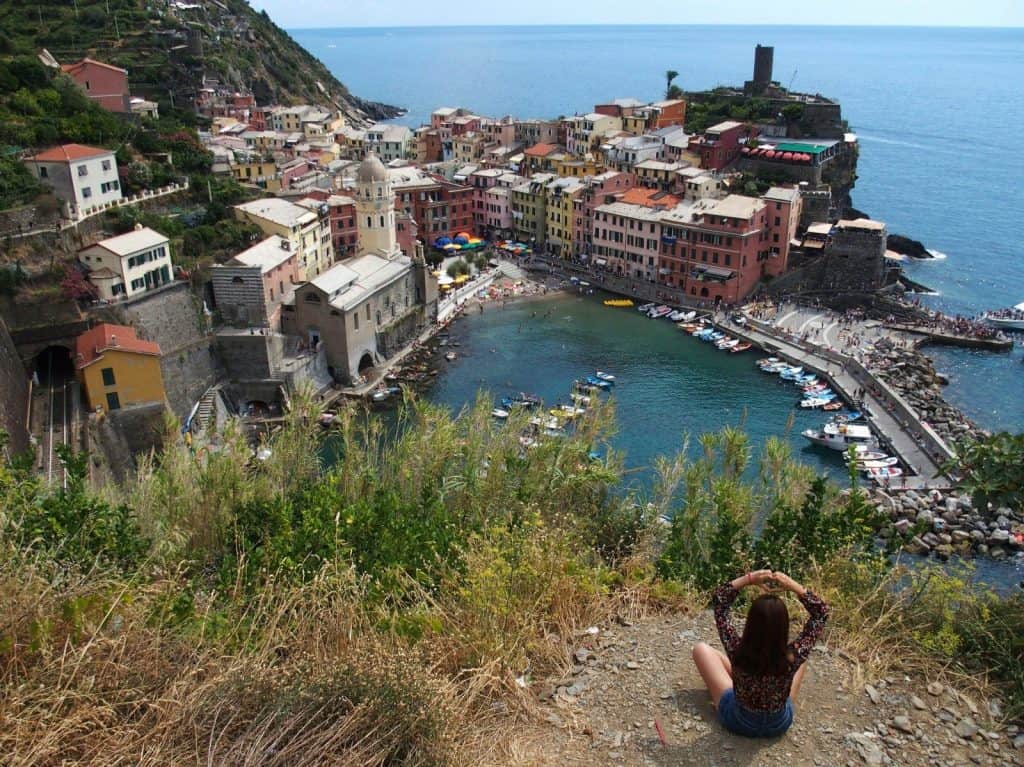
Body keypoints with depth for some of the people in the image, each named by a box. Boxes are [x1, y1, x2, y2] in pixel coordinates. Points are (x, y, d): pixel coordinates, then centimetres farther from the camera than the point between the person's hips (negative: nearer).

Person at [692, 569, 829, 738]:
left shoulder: (737, 651, -35)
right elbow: (822, 613, -18)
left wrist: (748, 579, -28)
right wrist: (795, 586, -27)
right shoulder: (793, 657, -33)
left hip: (738, 722, -1)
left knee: (701, 648, 10)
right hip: (780, 725, 1)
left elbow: (718, 599, -20)